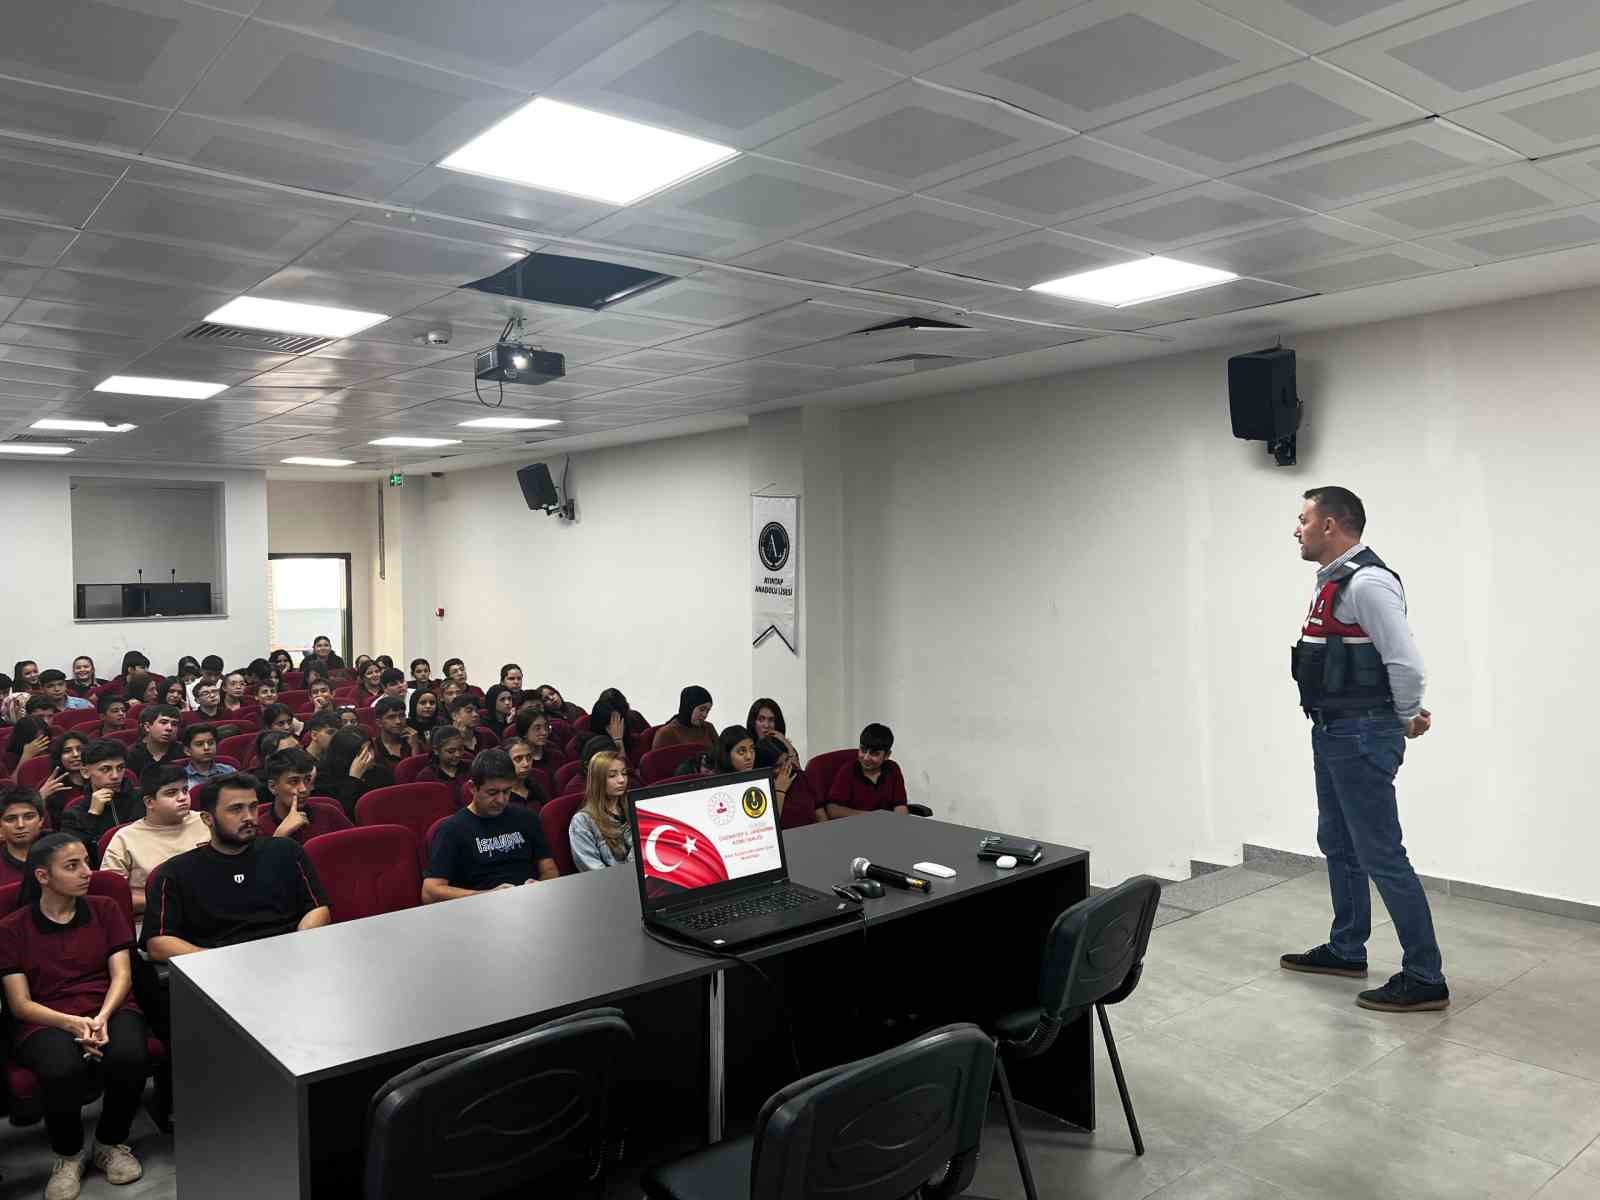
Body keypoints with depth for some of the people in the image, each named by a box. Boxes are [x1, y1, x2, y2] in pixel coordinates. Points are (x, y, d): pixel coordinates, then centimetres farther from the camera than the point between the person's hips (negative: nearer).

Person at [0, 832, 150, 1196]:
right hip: (46, 1021, -1)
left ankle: (111, 1143, -1)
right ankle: (67, 1156, -3)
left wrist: (102, 1018, -17)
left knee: (130, 1056, -33)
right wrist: (72, 1023, -19)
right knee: (63, 1070, -36)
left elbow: (121, 975, 4)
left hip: (110, 1008, 2)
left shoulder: (105, 909, 10)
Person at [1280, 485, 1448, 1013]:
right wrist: (1400, 717, 13)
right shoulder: (1333, 581, 13)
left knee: (1381, 856, -4)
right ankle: (1346, 950, 35)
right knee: (1338, 846, 20)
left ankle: (1425, 978, 6)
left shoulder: (1367, 581, -19)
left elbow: (1406, 662, -23)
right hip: (1332, 733, 11)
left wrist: (1408, 719, -7)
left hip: (1363, 738, -11)